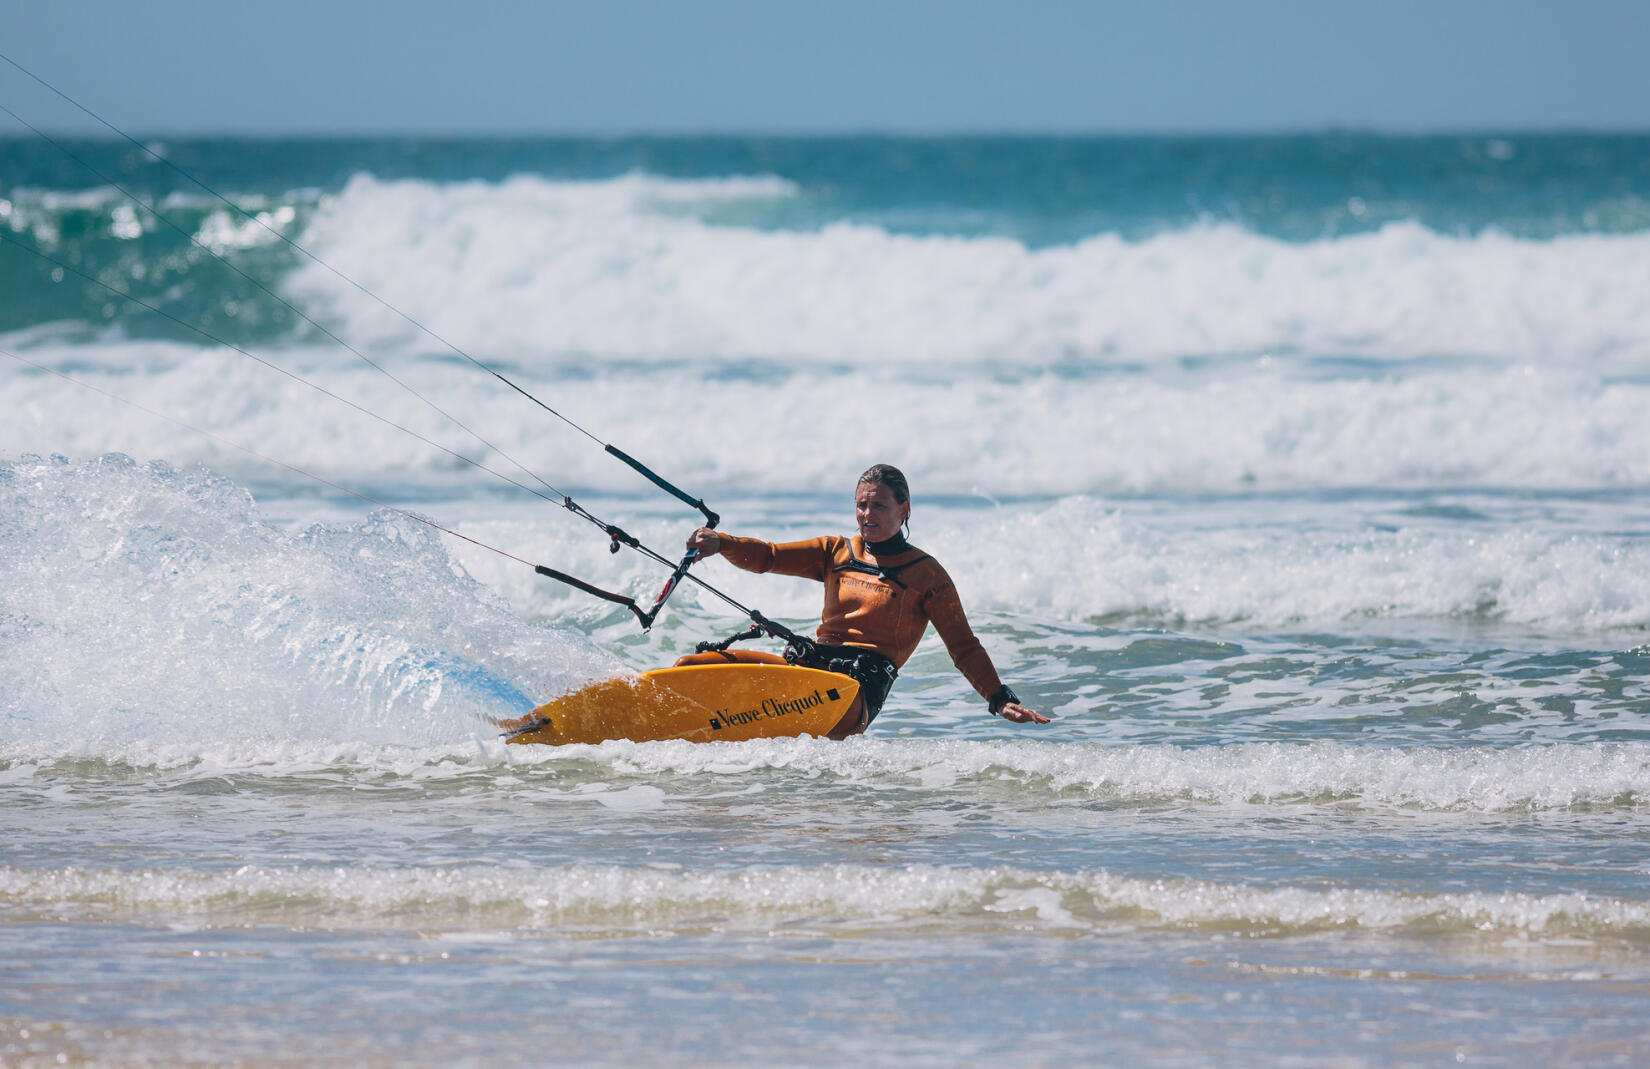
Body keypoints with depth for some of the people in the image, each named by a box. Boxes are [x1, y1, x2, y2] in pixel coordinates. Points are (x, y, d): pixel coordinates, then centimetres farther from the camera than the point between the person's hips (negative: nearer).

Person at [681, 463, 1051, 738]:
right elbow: (767, 557, 13)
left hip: (864, 686, -5)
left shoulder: (926, 575, 10)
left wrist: (1000, 699, -5)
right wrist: (719, 544, -7)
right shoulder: (837, 553, 22)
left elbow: (964, 647, 8)